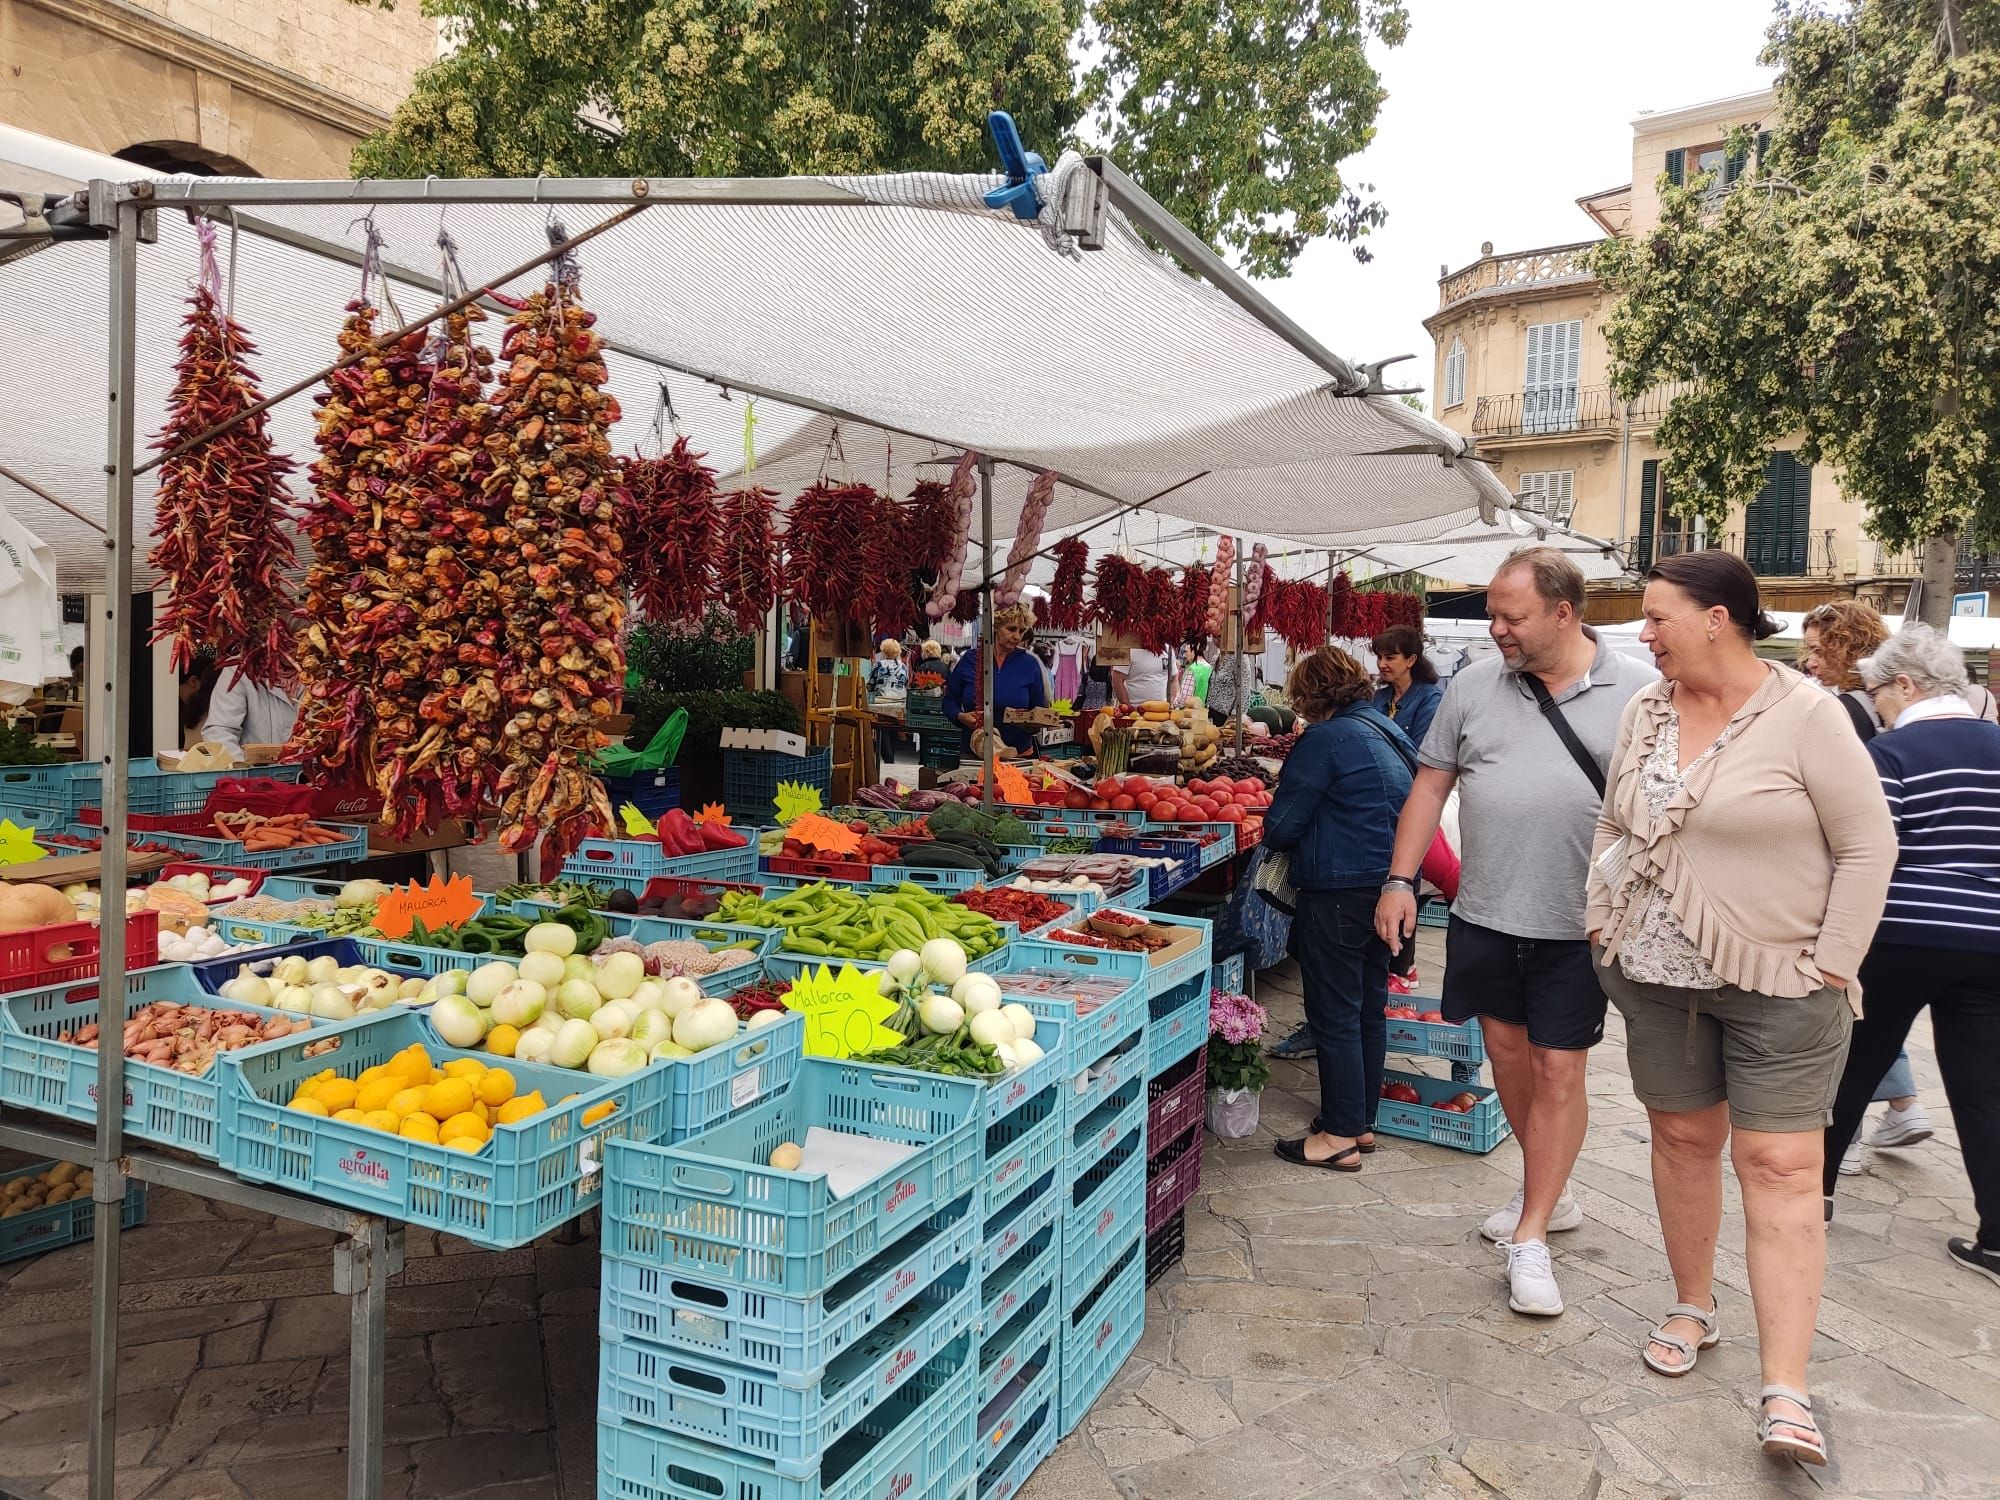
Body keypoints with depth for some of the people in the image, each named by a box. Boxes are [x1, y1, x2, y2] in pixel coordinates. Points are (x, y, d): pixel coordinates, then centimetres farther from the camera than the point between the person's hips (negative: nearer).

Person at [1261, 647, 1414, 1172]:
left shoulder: (1326, 739, -14)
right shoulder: (1388, 732, 11)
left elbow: (1281, 826, -12)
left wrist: (1273, 834, 11)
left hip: (1340, 891, -9)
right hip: (1388, 885, 9)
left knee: (1335, 1013, 0)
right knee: (1369, 1006, 17)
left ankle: (1340, 1135, 7)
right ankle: (1363, 1121, 28)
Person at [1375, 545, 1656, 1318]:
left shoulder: (1638, 691, -6)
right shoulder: (1474, 685, 3)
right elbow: (1431, 785, 7)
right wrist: (1400, 881, 1)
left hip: (1578, 926, -3)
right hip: (1484, 914, 4)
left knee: (1558, 1071, 2)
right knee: (1507, 1050, 15)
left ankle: (1530, 1240, 14)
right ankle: (1548, 1193, 37)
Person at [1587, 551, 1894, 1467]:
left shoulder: (1805, 715, -11)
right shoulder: (1647, 712, 5)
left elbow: (1868, 845, -9)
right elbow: (1612, 828, 15)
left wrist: (1829, 966, -11)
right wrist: (1603, 925, 7)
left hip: (1779, 986, -5)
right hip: (1657, 977, 5)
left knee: (1780, 1166, -5)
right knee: (1683, 1138, 13)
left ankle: (1785, 1393, -1)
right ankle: (1693, 1307, 32)